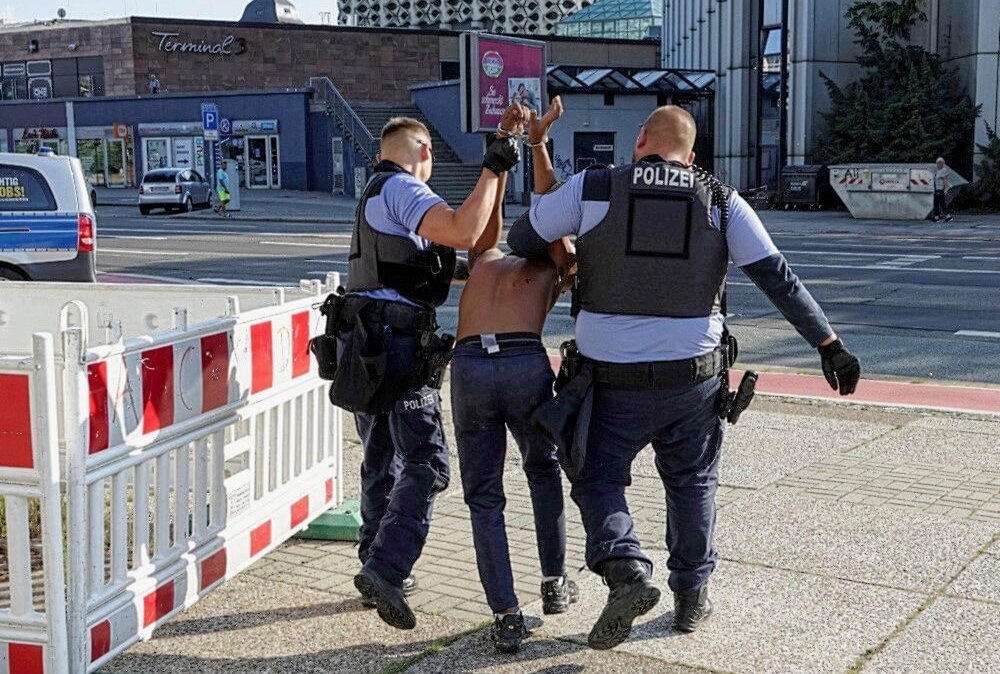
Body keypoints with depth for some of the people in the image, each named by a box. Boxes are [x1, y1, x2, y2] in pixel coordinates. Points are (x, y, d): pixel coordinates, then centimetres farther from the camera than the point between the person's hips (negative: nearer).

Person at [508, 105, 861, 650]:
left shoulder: (592, 188, -3)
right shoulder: (722, 202, 2)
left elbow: (521, 240, 6)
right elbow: (780, 279, -1)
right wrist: (829, 345, 3)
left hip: (613, 381, -2)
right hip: (693, 379, 2)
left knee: (598, 480, 15)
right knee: (692, 482, 22)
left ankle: (626, 570, -8)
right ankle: (692, 596, 29)